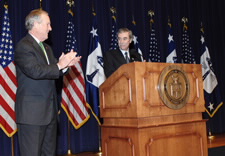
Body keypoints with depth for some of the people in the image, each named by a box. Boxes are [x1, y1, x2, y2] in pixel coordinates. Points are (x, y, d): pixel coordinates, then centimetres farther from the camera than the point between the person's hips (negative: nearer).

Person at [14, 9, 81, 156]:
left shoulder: (47, 48, 19)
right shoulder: (23, 46, -10)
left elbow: (54, 72, 16)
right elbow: (35, 71, -23)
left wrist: (65, 64, -4)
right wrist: (59, 65, -14)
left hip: (50, 111, 9)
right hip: (32, 112, -9)